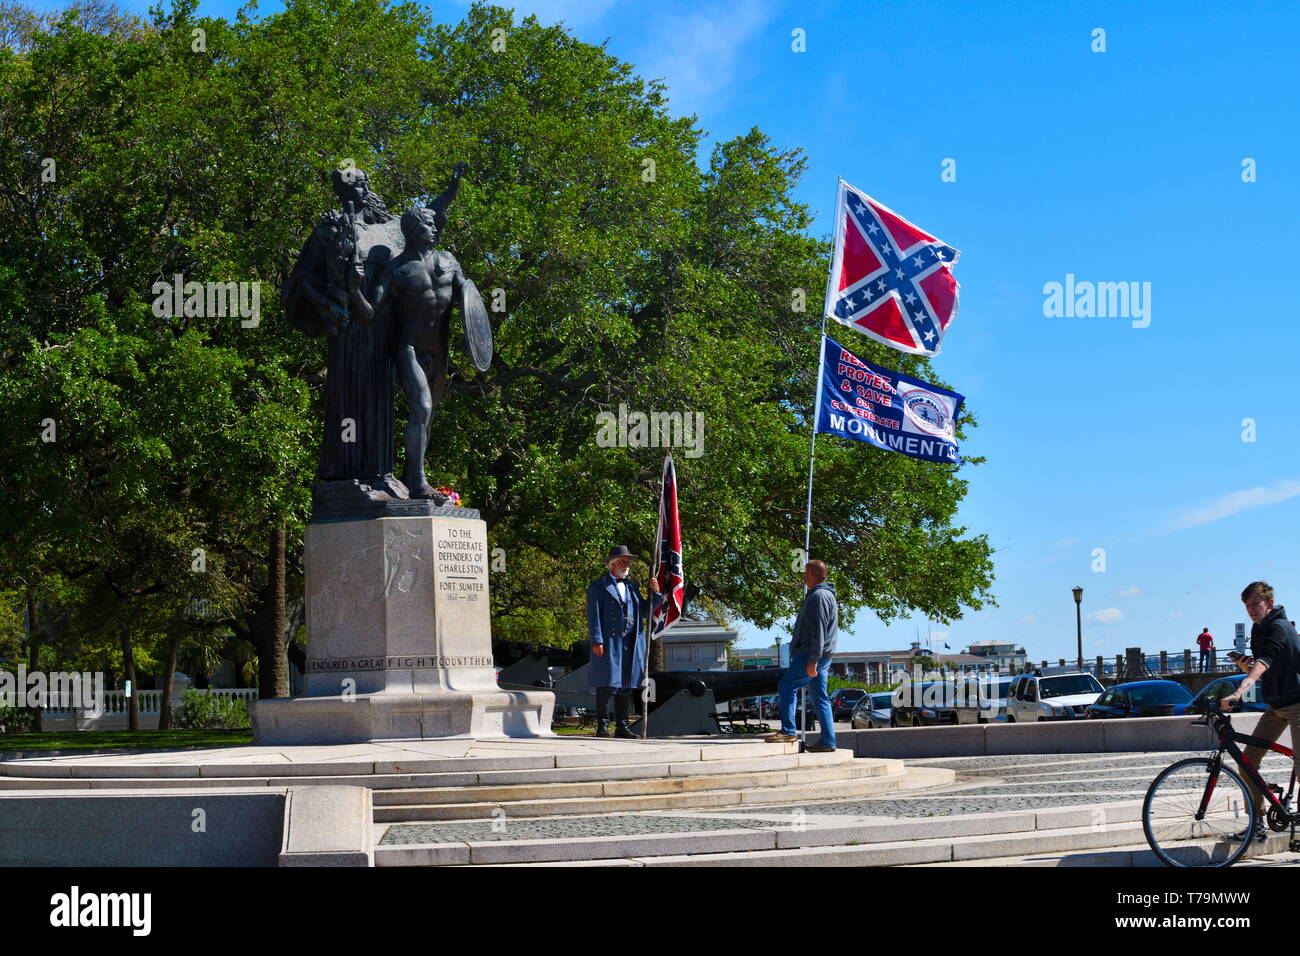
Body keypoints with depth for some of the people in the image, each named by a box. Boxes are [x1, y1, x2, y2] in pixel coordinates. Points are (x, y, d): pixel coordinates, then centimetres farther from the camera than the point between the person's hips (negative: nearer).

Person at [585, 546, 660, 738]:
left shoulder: (631, 586, 20)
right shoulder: (598, 586, 2)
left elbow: (645, 612, 19)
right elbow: (593, 615, -5)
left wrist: (655, 593, 3)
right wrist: (597, 641, -14)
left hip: (631, 643, 6)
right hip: (609, 642, -6)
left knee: (627, 684, 6)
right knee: (607, 685, -7)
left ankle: (621, 726, 11)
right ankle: (601, 726, -4)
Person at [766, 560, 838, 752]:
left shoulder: (819, 596, -13)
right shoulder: (826, 595, 21)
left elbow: (818, 631, -20)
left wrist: (812, 661, -23)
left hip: (813, 655, -10)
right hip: (821, 657, 10)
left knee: (786, 686, -9)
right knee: (820, 698, 8)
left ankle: (788, 731, -12)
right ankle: (827, 741, 7)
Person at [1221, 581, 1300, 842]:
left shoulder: (1278, 628, -17)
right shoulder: (1259, 629, 11)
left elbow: (1262, 664, -34)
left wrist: (1238, 693, -47)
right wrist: (1245, 667, -8)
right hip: (1276, 705, 9)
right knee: (1248, 761, 0)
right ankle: (1257, 823, 7)